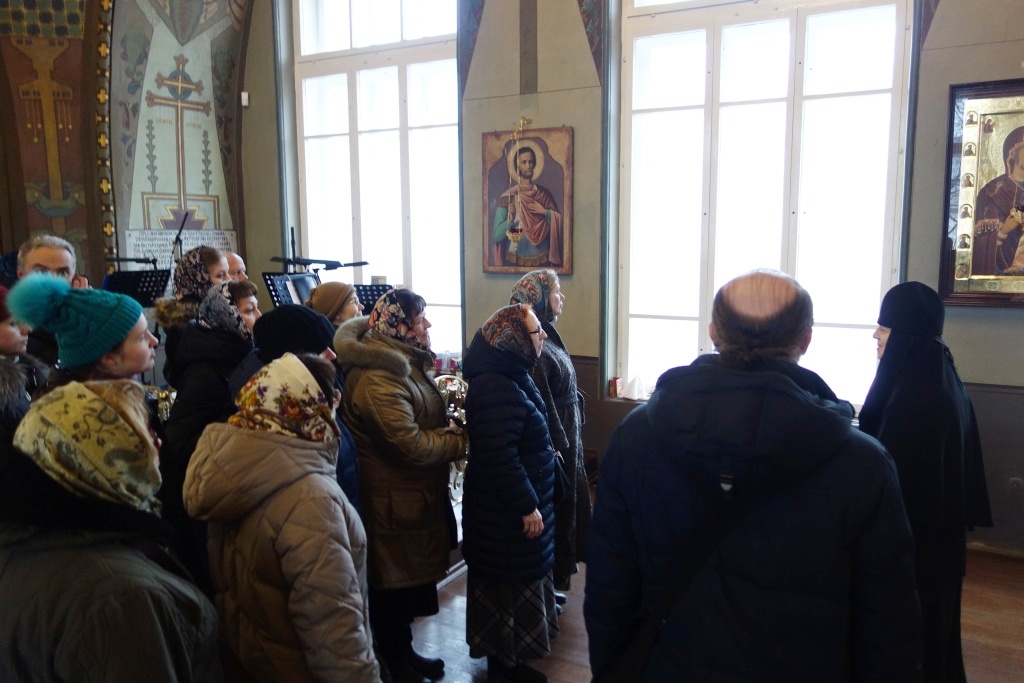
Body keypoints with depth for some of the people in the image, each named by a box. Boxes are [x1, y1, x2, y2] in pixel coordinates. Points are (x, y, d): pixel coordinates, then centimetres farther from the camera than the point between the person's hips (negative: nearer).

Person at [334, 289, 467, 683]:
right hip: (394, 503, -10)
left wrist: (451, 425, 0)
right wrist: (459, 440, -15)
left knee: (410, 579, 22)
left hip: (414, 496, 10)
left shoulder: (405, 362, 9)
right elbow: (411, 444, -29)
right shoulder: (378, 377, -25)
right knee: (393, 587, 8)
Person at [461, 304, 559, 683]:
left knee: (517, 579, 23)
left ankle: (509, 650, 42)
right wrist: (527, 506, -24)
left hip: (512, 503, 10)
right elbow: (500, 457, -29)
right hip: (507, 510, -10)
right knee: (509, 583, 7)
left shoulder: (511, 377, 6)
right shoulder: (495, 388, -28)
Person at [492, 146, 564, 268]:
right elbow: (497, 235, -9)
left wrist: (544, 212, -10)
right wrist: (509, 220, -25)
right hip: (515, 260, -2)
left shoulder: (544, 194, 5)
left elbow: (559, 220, 5)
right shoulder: (507, 197, -5)